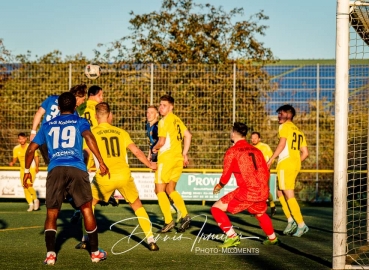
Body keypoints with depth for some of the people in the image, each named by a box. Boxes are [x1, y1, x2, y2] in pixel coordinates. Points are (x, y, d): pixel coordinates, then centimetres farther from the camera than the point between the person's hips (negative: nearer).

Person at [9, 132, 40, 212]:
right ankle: (30, 204, 16)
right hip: (23, 170, 5)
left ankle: (35, 200, 2)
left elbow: (36, 157, -8)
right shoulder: (16, 149, -3)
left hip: (32, 169, -5)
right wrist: (12, 163, -18)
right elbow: (14, 159, 5)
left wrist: (37, 167, -21)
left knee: (29, 185, -20)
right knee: (25, 188, 4)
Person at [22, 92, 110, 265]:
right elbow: (88, 137, -8)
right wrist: (101, 162, -10)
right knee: (87, 210, 10)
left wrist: (27, 170, 30)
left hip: (55, 170, 1)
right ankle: (95, 252, 14)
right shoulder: (80, 122, 13)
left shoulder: (48, 125, 21)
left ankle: (50, 254, -6)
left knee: (51, 214, 8)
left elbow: (31, 148, 19)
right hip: (77, 169, -1)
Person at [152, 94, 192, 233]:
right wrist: (184, 154, 18)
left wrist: (154, 148, 4)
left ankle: (168, 221, -9)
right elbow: (188, 135, 17)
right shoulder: (177, 120, 15)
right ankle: (184, 215, 2)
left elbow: (162, 141, -16)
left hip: (166, 157, -8)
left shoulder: (165, 120, -10)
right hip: (178, 159, 8)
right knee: (170, 189, 15)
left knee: (159, 189, -1)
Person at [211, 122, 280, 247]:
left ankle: (232, 237, -5)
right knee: (260, 213, 36)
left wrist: (219, 186, 19)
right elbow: (266, 173, 18)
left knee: (216, 208, 3)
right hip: (262, 192, 6)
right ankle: (272, 238, 47)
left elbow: (226, 175, -2)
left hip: (246, 192, -6)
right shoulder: (256, 151, 13)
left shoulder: (232, 151, -2)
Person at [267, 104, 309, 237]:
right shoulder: (298, 131, 21)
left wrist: (271, 159, -20)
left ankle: (301, 225, -8)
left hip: (286, 163, -8)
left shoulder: (285, 126, -1)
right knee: (280, 192, 18)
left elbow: (282, 143, -18)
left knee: (289, 195, -6)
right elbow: (305, 153, 16)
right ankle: (291, 220, 9)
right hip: (295, 164, 8)